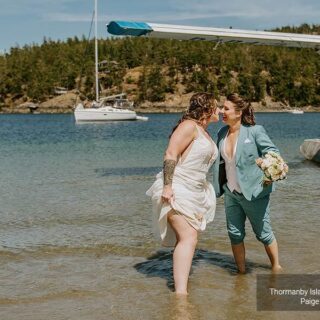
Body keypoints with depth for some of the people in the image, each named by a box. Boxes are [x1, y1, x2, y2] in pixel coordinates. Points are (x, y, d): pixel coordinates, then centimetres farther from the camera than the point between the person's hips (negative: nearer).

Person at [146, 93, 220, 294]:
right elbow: (170, 155, -19)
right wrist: (167, 186, -27)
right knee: (189, 238, -19)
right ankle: (181, 292, -24)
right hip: (176, 190, -10)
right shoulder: (189, 126, -12)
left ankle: (181, 274, 33)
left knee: (188, 237, 17)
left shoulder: (204, 132, 17)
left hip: (194, 192, 10)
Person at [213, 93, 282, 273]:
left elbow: (272, 151, -9)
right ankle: (241, 271, 26)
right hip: (231, 193, 6)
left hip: (254, 192, -5)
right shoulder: (222, 133, 4)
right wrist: (218, 188, 13)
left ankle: (276, 267, 30)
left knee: (263, 233, 8)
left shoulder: (255, 131, -13)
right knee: (235, 233, 9)